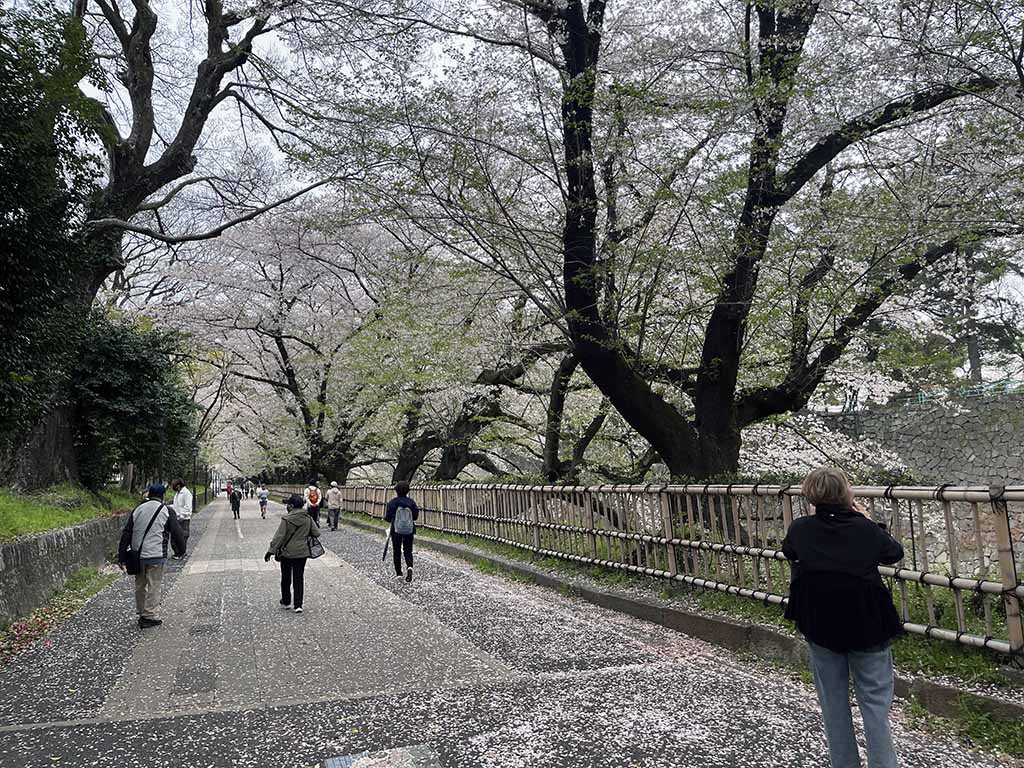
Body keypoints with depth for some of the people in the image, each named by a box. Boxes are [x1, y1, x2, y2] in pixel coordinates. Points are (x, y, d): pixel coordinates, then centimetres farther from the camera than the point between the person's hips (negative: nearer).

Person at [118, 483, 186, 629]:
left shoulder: (137, 510, 9)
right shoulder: (167, 511, -3)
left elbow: (126, 534, 8)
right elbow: (177, 533, -3)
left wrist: (121, 556, 11)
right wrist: (180, 550, 12)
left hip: (137, 555, 5)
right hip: (156, 556, -5)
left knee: (140, 585, 17)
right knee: (154, 586, 2)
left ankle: (141, 613, 27)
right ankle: (148, 617, 2)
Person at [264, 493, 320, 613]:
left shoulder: (286, 519, -16)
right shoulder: (308, 518, -3)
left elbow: (279, 537, -15)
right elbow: (317, 533, 2)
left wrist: (270, 551, -9)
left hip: (287, 553, -3)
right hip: (302, 553, 3)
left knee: (286, 578, 16)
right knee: (298, 578, 9)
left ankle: (286, 602, 29)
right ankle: (298, 605, 3)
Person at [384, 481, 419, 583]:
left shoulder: (392, 502, -11)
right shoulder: (411, 502, -5)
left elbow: (387, 517, -9)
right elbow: (416, 516, 0)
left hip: (396, 530, -2)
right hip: (409, 530, 2)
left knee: (397, 551, 12)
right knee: (408, 551, 11)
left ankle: (398, 573, 15)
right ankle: (409, 567, -16)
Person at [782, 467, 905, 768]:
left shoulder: (800, 529, -10)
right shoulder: (867, 529, -12)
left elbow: (788, 551, 12)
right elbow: (896, 552, 8)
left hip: (820, 627, 1)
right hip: (867, 626, -1)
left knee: (833, 701, 15)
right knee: (875, 701, 8)